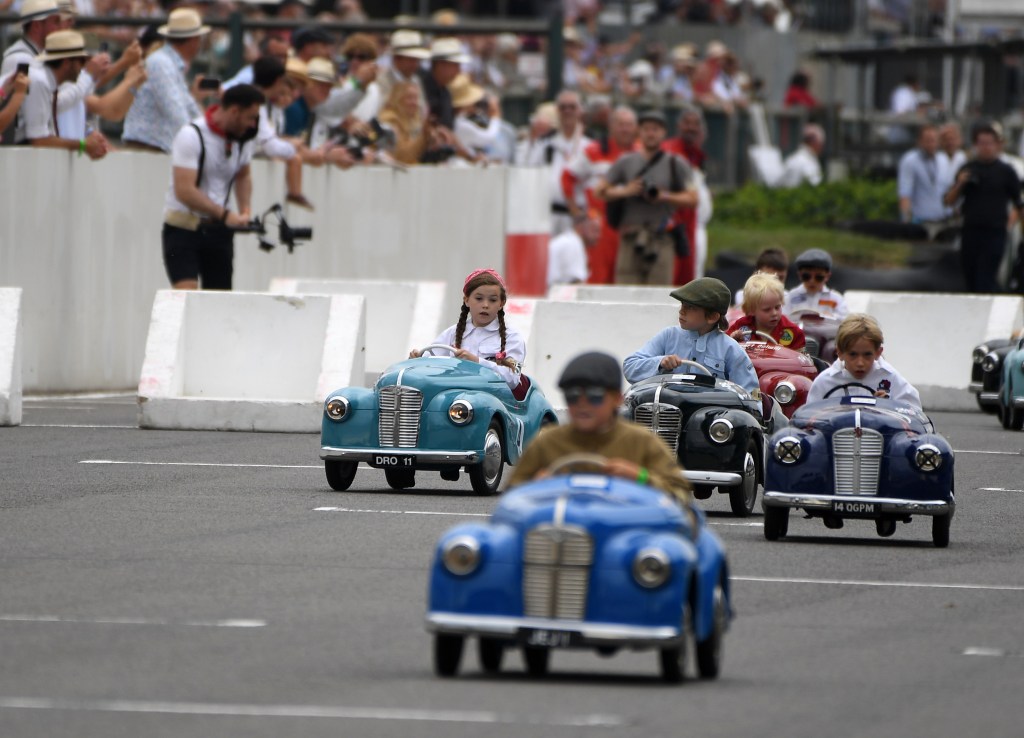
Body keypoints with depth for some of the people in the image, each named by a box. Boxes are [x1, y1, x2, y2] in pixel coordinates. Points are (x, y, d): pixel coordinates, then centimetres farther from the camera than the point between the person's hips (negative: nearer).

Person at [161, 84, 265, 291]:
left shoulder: (243, 138, 5)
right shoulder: (192, 136, -17)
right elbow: (184, 191, -23)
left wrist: (245, 211, 6)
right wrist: (225, 214, -25)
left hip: (219, 230, 6)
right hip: (183, 228, -6)